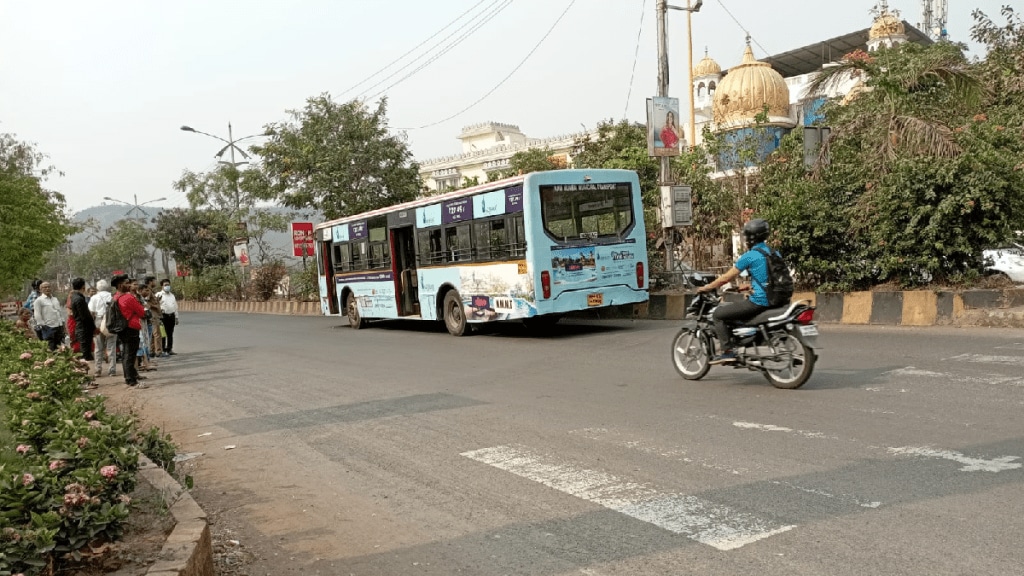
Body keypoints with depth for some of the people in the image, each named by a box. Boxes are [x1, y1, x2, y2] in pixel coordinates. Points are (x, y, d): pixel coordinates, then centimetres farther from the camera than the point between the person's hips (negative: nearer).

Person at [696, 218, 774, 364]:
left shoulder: (749, 256, -10)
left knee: (718, 314, 2)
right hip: (773, 301, 9)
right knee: (732, 310, 30)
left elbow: (727, 277, -6)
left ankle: (727, 351, -4)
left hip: (758, 301, -9)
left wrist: (707, 287, 7)